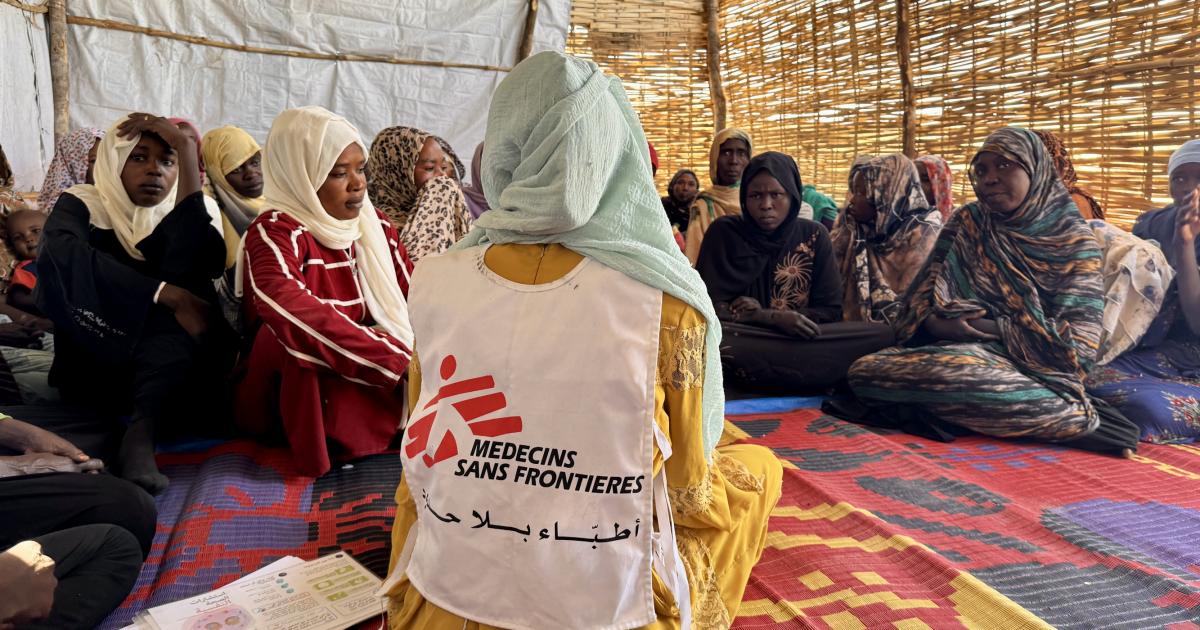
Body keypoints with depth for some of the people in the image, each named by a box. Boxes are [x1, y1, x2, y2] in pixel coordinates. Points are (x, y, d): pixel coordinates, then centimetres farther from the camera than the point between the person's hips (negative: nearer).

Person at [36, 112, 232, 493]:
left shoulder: (189, 217, 3)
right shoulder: (83, 204, -1)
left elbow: (208, 265, -22)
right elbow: (58, 254, -27)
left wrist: (188, 155, -23)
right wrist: (170, 296, -36)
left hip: (178, 369, 2)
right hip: (94, 369, -2)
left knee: (185, 283, -26)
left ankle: (142, 432, -38)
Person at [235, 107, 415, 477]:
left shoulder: (375, 225, 6)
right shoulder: (275, 232, -16)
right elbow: (291, 309, -37)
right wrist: (398, 361, -39)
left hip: (374, 389, 5)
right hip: (299, 394, -5)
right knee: (297, 336, -36)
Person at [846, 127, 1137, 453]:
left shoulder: (1075, 241, 3)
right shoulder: (967, 222, 13)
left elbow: (1078, 344, -6)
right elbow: (922, 295, 9)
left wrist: (993, 328, -11)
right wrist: (936, 324, -13)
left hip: (1030, 368, -5)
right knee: (864, 371, -24)